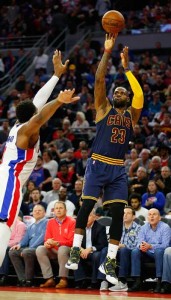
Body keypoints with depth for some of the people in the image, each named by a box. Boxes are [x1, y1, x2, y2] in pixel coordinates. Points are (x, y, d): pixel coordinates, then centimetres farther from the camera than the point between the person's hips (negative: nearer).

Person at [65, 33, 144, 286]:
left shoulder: (131, 114, 13)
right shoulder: (104, 108, 7)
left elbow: (140, 95, -4)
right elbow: (99, 80, -4)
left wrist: (126, 68, -1)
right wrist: (107, 53, -7)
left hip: (118, 169, 3)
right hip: (98, 164, -3)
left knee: (118, 213, -4)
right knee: (87, 206, -10)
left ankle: (109, 261, 2)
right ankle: (76, 250, 2)